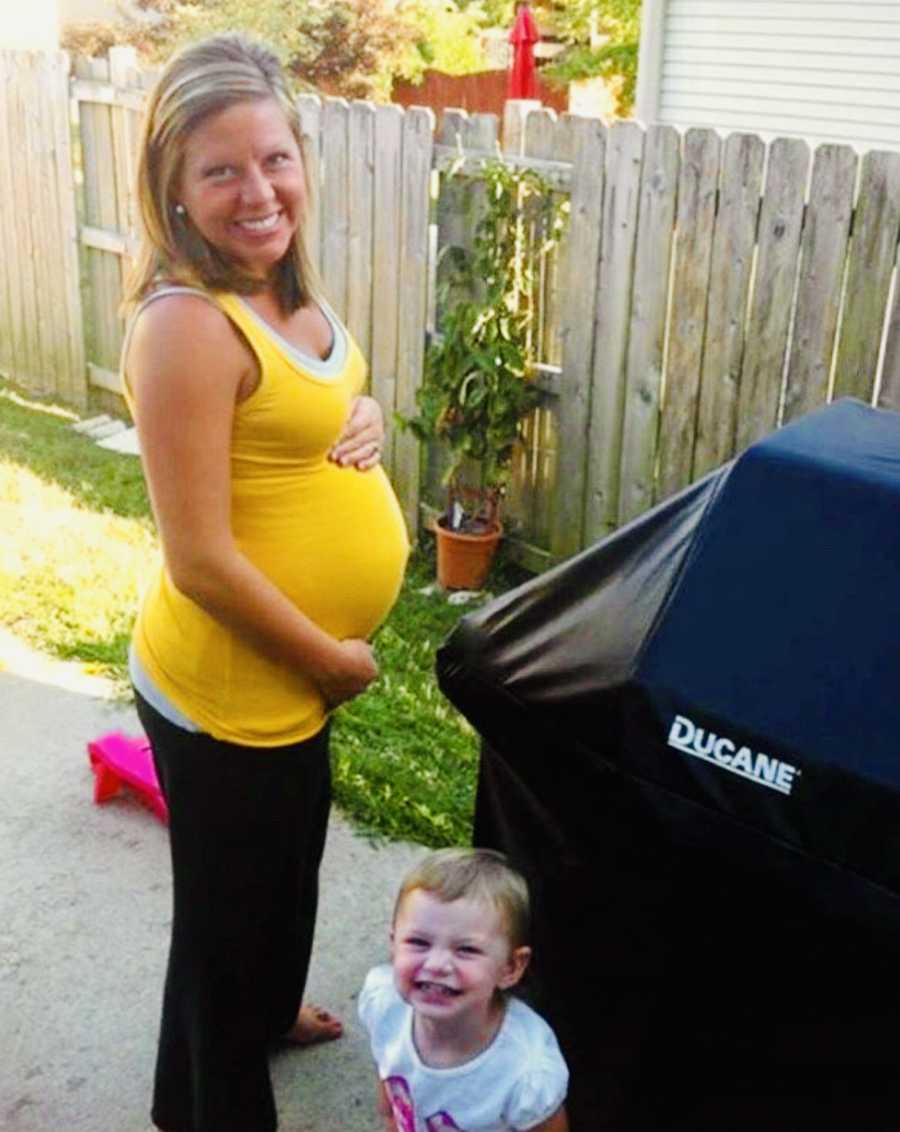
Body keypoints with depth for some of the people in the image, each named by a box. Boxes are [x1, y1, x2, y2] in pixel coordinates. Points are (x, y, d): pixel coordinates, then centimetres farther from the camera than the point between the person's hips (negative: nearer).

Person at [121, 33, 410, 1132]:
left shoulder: (285, 287, 0)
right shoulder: (187, 326, -27)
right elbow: (200, 560, -26)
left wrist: (365, 416, -5)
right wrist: (332, 660, -15)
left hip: (295, 671, 9)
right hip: (227, 688, -9)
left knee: (288, 865, 31)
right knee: (231, 911, 14)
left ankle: (270, 1009, 60)